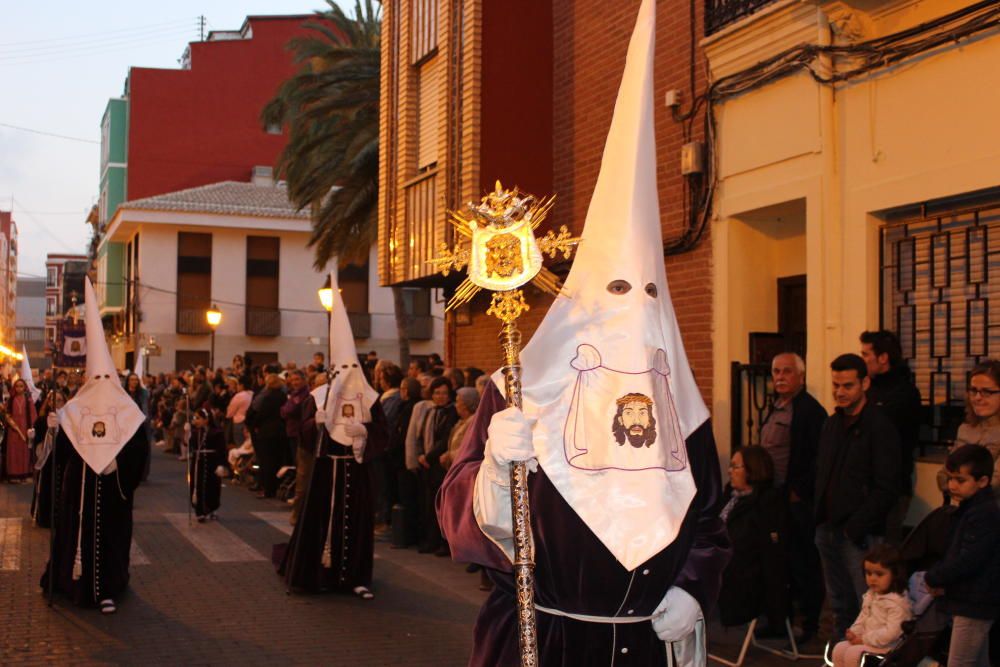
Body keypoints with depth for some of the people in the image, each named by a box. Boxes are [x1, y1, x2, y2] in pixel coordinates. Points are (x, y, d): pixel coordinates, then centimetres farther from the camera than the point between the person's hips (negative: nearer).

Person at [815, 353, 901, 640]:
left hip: (859, 534, -7)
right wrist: (819, 518, 8)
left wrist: (854, 527, -17)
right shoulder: (831, 424, 15)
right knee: (840, 605, 13)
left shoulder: (879, 427, -9)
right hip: (828, 530, 7)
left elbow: (886, 490, -13)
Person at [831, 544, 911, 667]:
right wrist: (854, 632, -1)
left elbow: (891, 632, -27)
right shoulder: (870, 594, 8)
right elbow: (863, 616, 18)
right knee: (839, 649, -1)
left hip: (885, 646, -9)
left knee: (853, 653, -22)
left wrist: (865, 638, -20)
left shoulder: (897, 601, -21)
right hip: (865, 639, 9)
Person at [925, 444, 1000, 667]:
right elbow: (954, 554, 17)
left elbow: (967, 561, -26)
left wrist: (933, 578, -13)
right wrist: (937, 576, 0)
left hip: (973, 606, -10)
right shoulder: (970, 510, 12)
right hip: (976, 605, 10)